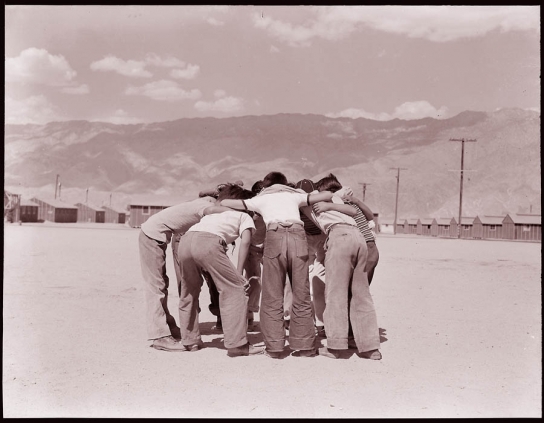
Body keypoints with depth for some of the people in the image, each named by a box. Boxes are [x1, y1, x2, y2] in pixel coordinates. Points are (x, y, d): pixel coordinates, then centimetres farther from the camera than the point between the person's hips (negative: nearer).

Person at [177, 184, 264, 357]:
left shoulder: (213, 212, 42)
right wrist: (239, 273, 5)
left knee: (189, 291, 24)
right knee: (235, 290, 3)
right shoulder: (244, 216, 25)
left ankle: (189, 340, 29)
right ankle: (237, 344, -1)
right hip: (209, 242, -6)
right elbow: (245, 240, 7)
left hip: (185, 240, 6)